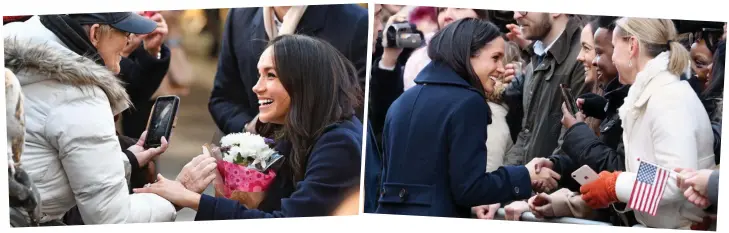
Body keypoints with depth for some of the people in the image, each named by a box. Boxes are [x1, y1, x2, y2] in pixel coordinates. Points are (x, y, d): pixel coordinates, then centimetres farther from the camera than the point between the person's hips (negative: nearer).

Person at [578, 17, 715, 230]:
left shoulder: (670, 98, -15)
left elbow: (679, 182, -24)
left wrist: (614, 187, -15)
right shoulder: (649, 93, 11)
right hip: (654, 225, 7)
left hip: (681, 226, -7)